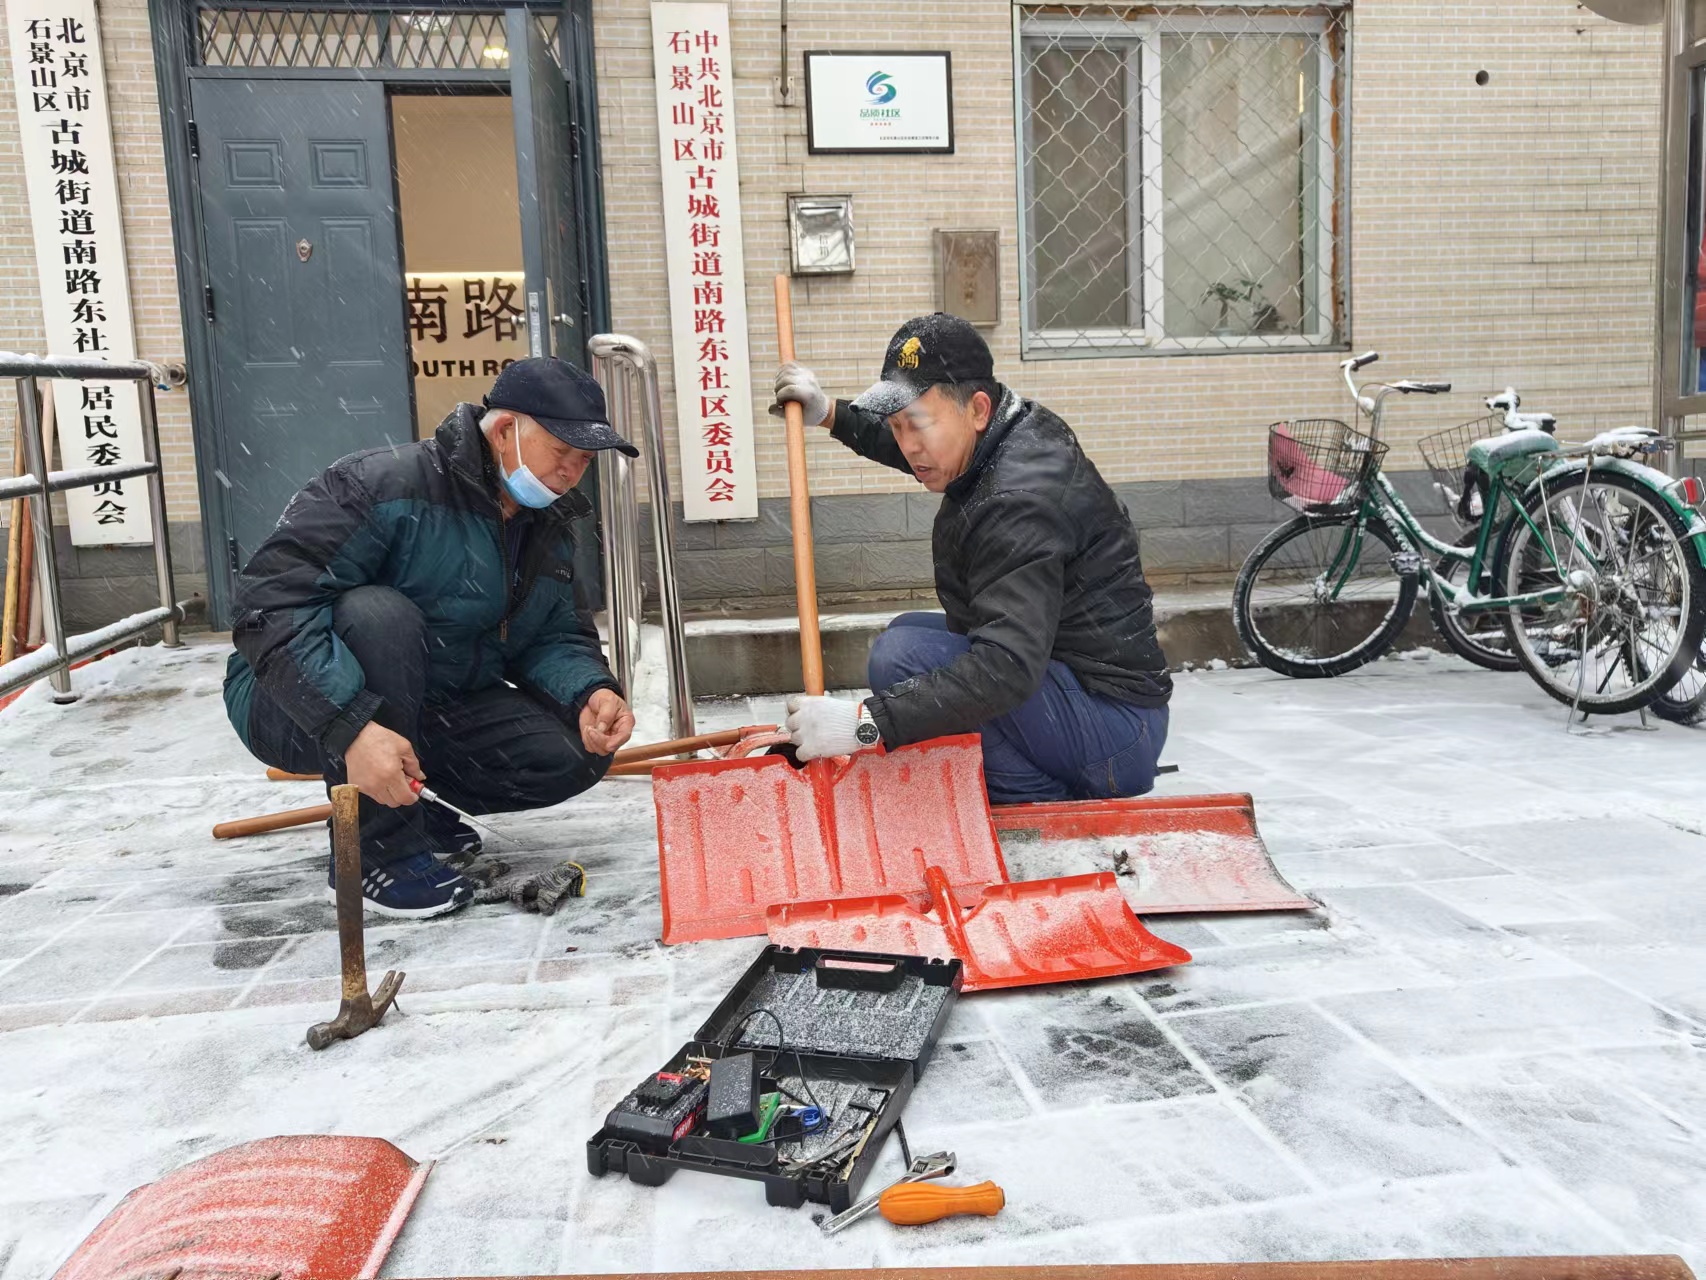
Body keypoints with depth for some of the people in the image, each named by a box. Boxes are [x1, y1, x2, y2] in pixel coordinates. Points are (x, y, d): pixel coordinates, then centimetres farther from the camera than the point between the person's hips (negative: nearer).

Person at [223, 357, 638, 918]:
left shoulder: (547, 530, 4)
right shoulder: (383, 485, -23)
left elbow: (555, 638, 6)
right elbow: (273, 603, -30)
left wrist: (591, 692, -19)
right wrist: (352, 726, -41)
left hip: (435, 710, 6)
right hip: (301, 707, -6)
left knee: (579, 752, -13)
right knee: (377, 613, -38)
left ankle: (406, 800, 11)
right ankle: (377, 848, -23)